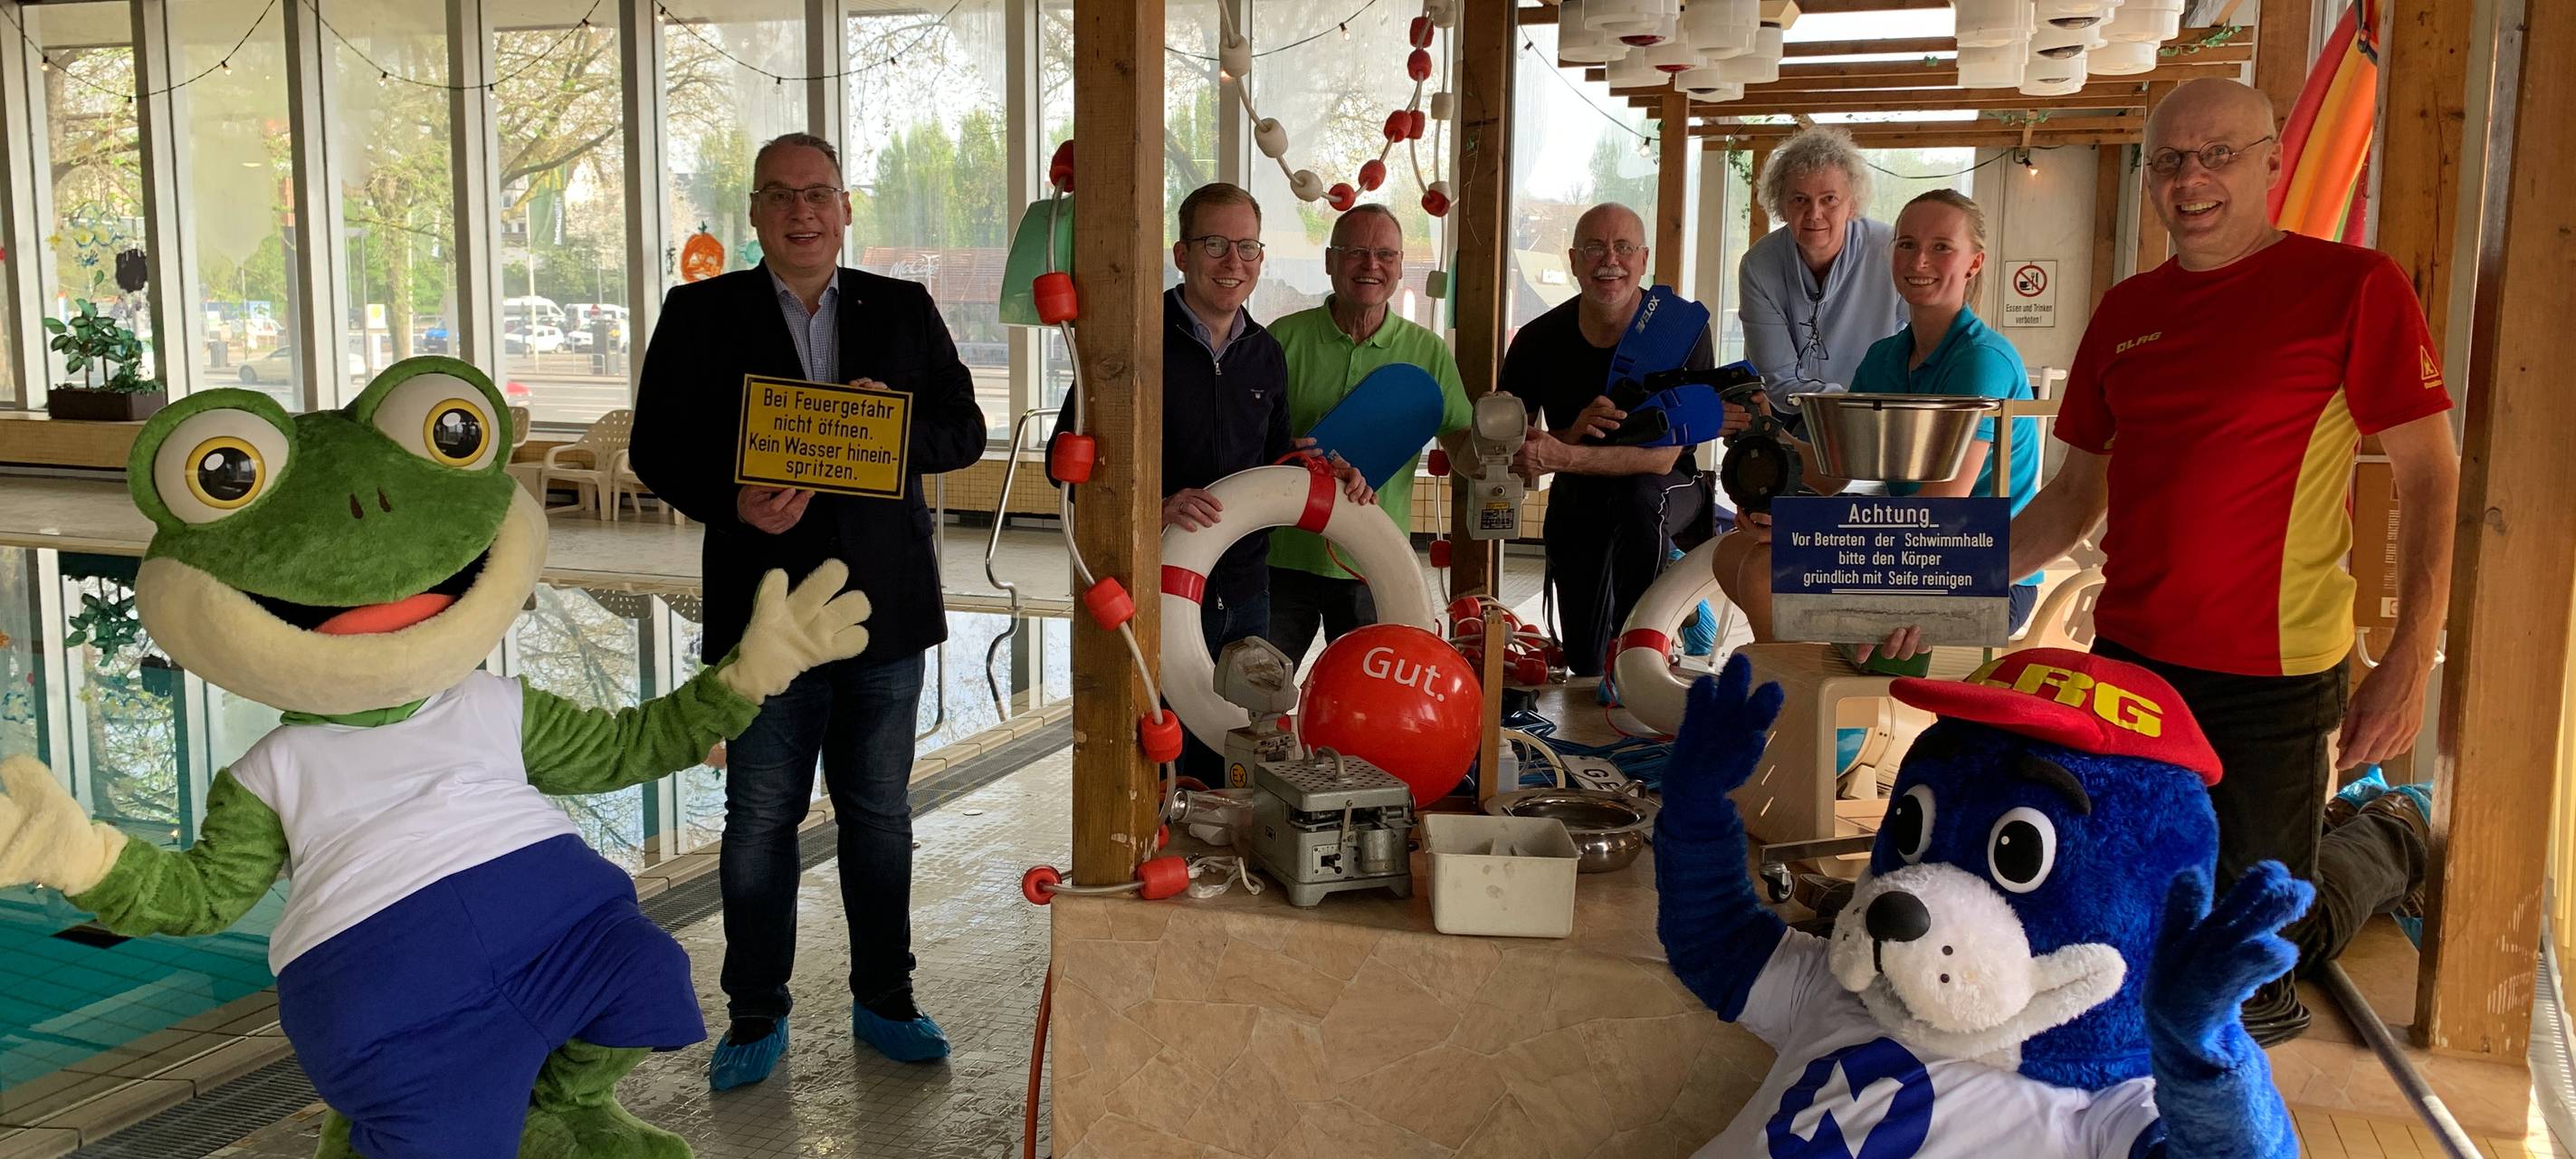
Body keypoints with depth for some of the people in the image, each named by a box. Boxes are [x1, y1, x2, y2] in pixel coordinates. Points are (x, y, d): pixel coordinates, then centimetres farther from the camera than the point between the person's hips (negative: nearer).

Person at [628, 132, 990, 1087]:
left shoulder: (905, 311, 7)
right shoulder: (700, 315, 3)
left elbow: (966, 434, 5)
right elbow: (655, 448, 0)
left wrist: (896, 424, -16)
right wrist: (732, 504, -18)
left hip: (885, 608, 2)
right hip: (763, 605, -1)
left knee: (879, 813, 12)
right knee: (759, 818, 7)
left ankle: (883, 1001, 27)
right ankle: (757, 1017, 22)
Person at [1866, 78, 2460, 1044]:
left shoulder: (2352, 286, -7)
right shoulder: (2127, 313, 9)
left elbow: (2431, 481, -8)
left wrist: (2408, 664, -15)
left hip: (2270, 679, -5)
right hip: (2126, 662, 5)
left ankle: (2386, 840, 34)